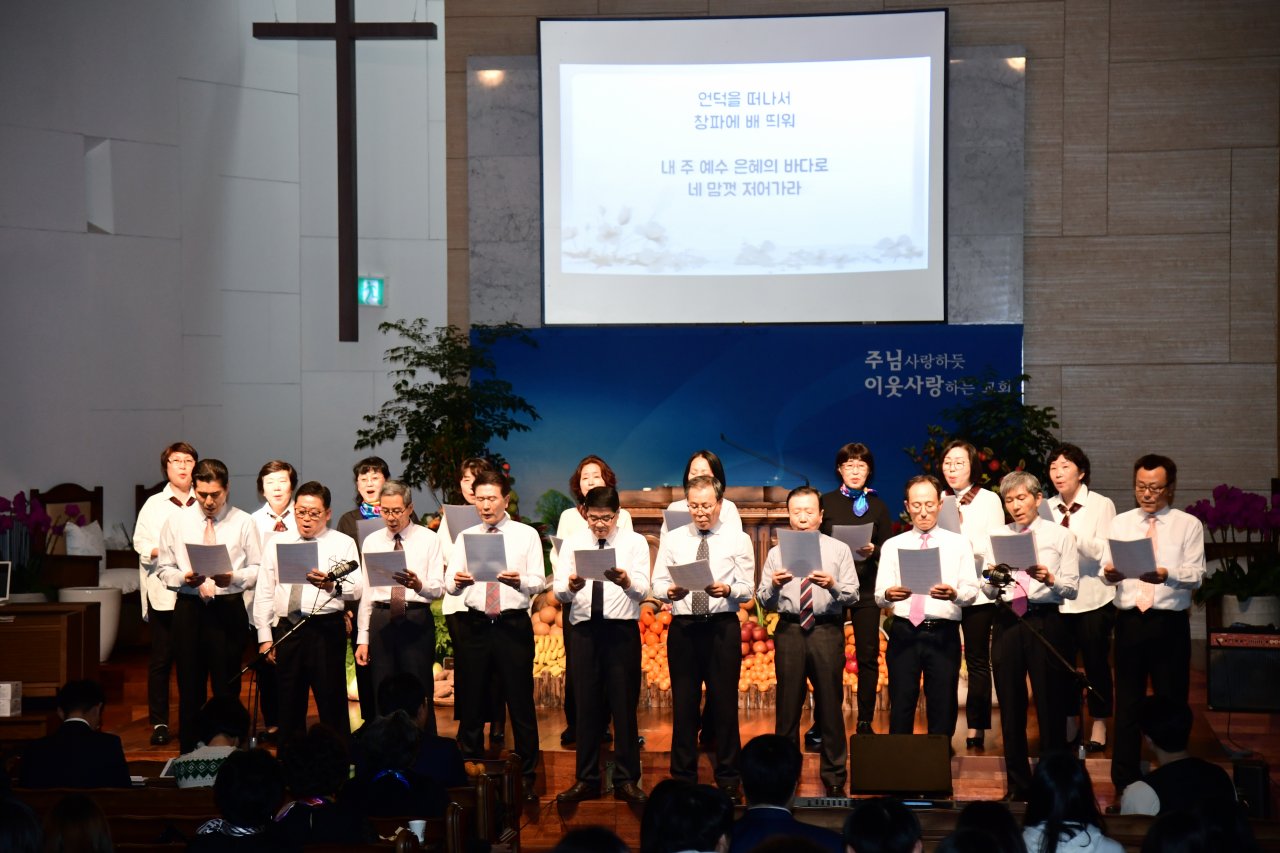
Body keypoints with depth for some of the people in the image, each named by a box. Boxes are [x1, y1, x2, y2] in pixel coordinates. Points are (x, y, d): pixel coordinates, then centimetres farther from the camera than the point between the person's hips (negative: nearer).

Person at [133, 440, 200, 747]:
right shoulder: (154, 505, 8)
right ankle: (159, 722, 6)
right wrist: (166, 552, -16)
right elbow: (141, 543, 0)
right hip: (163, 592, -1)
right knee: (161, 659, 1)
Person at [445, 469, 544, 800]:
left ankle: (527, 778, 9)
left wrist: (519, 580, -24)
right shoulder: (465, 537, 12)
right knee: (471, 703, 7)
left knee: (521, 704, 0)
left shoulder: (527, 535, 5)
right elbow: (449, 584, 4)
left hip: (514, 625, -2)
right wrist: (458, 580, -19)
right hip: (475, 624, 2)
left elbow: (538, 582, -2)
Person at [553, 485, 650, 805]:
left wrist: (627, 582, -31)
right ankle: (587, 780, 13)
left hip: (622, 631, -2)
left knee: (624, 706, 0)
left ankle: (627, 781, 8)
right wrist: (571, 586, -22)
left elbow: (642, 589, -8)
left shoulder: (635, 542, 5)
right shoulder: (572, 544, 10)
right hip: (584, 630, 2)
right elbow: (558, 592, 1)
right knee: (587, 707, 6)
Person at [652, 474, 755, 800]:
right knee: (683, 703, 4)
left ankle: (728, 778, 10)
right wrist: (670, 591, -17)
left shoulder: (738, 540, 5)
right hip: (683, 626, 1)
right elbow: (658, 583, 5)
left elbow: (747, 588, -1)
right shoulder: (673, 539, 10)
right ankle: (683, 776, 13)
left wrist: (727, 590, -22)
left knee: (724, 702, 1)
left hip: (722, 626, -1)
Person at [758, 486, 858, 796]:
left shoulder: (839, 550, 6)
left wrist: (833, 586, -21)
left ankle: (834, 778, 12)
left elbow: (852, 595, -1)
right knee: (787, 705, 5)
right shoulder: (777, 553, 10)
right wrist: (773, 586, -15)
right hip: (789, 631, 1)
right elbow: (764, 601, 6)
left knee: (830, 704, 2)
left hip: (827, 629, -1)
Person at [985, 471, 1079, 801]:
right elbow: (987, 591, 10)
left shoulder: (1060, 536, 6)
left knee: (1050, 704, -1)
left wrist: (1049, 579, -21)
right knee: (1010, 704, 7)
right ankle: (1018, 783, 17)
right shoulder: (996, 536, 14)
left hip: (1045, 621, -3)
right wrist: (993, 581, -11)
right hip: (1006, 621, 3)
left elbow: (1072, 588, -2)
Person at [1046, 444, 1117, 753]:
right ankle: (1070, 723, 24)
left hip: (1092, 597, -4)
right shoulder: (1047, 509, 7)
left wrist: (1072, 536, -30)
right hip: (1057, 597, 4)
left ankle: (1099, 726, 16)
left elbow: (1104, 550, -16)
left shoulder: (1101, 505, -5)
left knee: (1096, 663, 4)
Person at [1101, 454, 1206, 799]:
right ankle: (1125, 781, 13)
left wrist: (1166, 574, -27)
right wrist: (1110, 572, -20)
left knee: (1172, 702, 4)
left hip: (1170, 624, -2)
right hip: (1129, 621, 2)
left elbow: (1196, 575, -8)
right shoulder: (1120, 523, 11)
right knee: (1127, 702, 6)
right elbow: (1107, 569, 4)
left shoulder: (1188, 525, 3)